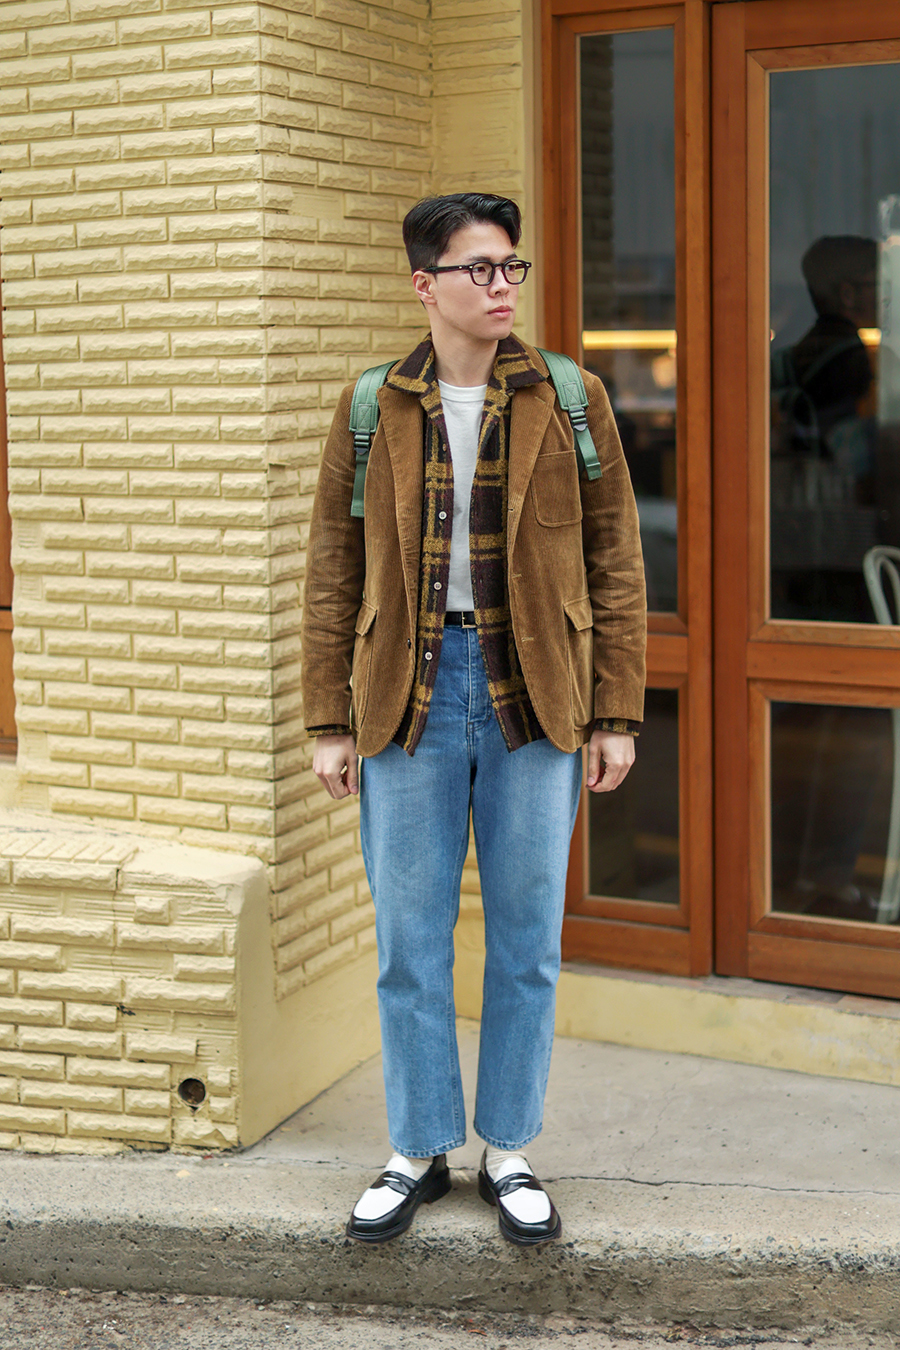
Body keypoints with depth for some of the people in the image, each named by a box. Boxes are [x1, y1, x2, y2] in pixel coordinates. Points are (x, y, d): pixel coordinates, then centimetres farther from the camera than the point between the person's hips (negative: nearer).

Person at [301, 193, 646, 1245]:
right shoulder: (369, 411, 4)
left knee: (527, 941, 6)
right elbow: (332, 573, 5)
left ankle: (509, 1154, 21)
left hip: (533, 701, 0)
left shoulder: (570, 404, 3)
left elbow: (614, 564, 4)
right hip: (408, 696, 0)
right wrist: (329, 722, 0)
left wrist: (616, 715, -1)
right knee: (409, 943, 5)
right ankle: (419, 1152, 21)